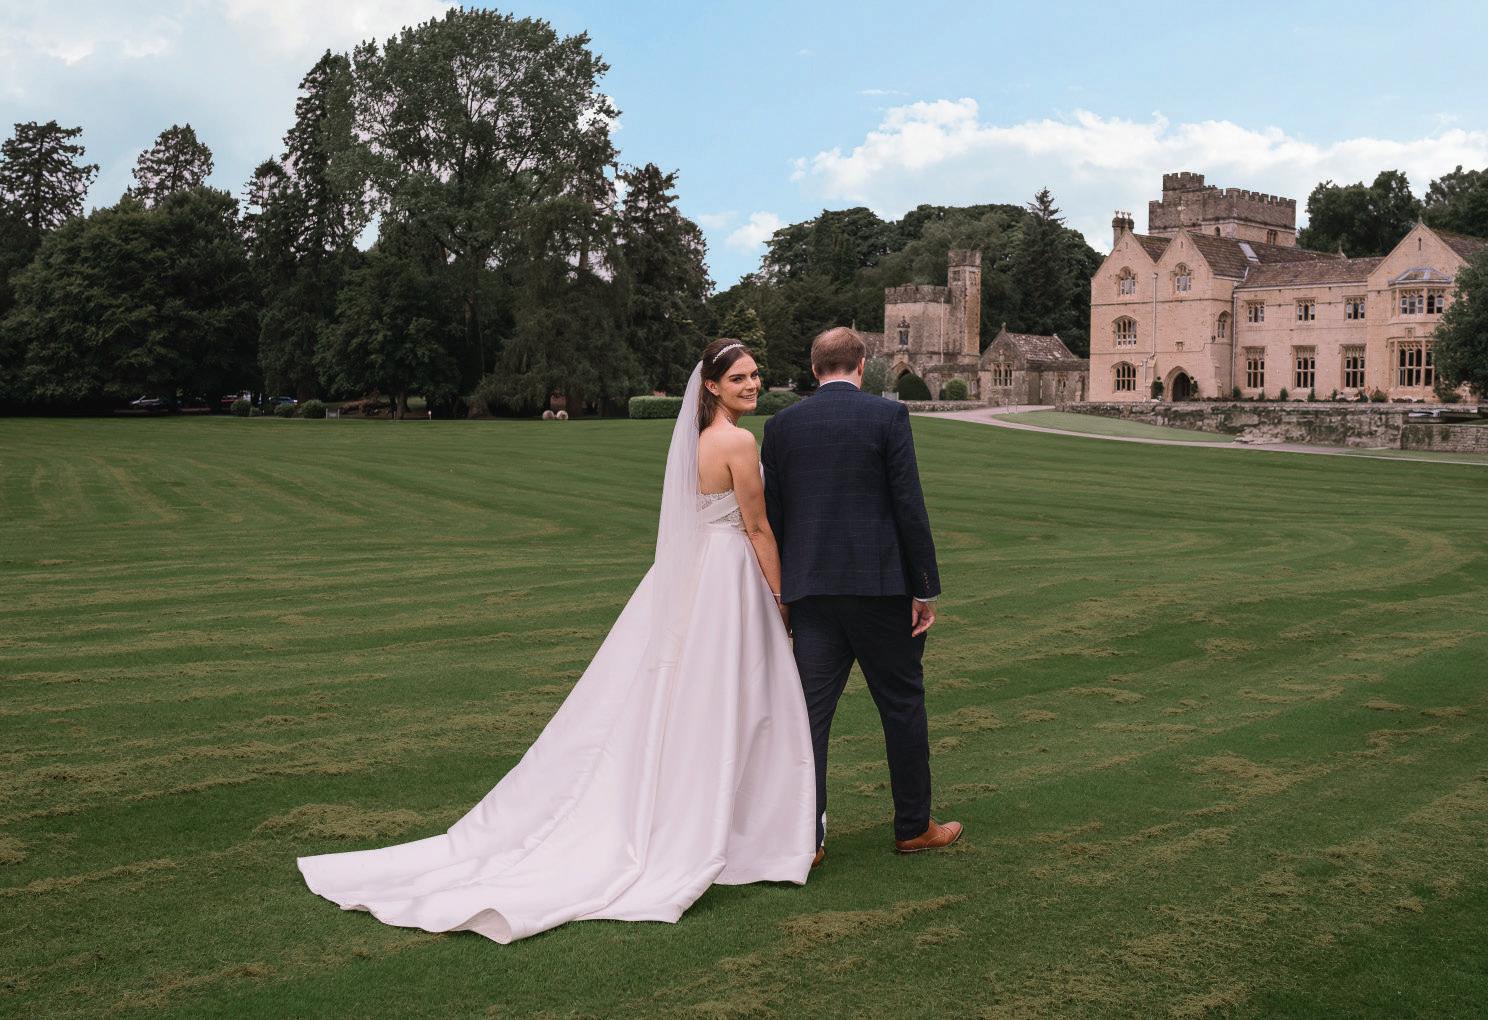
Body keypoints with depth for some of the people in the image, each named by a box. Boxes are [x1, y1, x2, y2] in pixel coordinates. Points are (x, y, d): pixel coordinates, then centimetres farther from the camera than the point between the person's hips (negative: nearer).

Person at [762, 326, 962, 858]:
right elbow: (909, 507, -9)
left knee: (811, 709, 6)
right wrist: (926, 590, -4)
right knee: (903, 704, 11)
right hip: (881, 584, -3)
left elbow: (771, 516, 7)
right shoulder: (887, 415, -5)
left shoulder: (781, 425, 5)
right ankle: (914, 826, 22)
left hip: (810, 589, 3)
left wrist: (781, 593, 15)